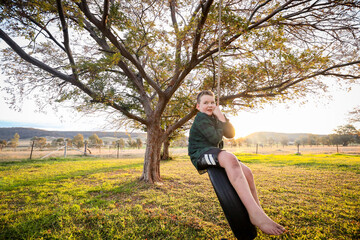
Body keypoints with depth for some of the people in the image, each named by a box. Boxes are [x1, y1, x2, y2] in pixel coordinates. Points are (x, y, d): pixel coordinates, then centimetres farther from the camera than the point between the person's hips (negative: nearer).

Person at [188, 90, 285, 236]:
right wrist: (220, 127, 1)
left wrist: (221, 117, 2)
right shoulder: (200, 118, -7)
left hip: (214, 153, 9)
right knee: (229, 158, -38)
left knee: (247, 172, -8)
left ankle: (258, 211, -1)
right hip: (200, 155, -9)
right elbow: (215, 139, -17)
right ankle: (255, 213, -44)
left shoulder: (214, 118, 22)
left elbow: (231, 134, 13)